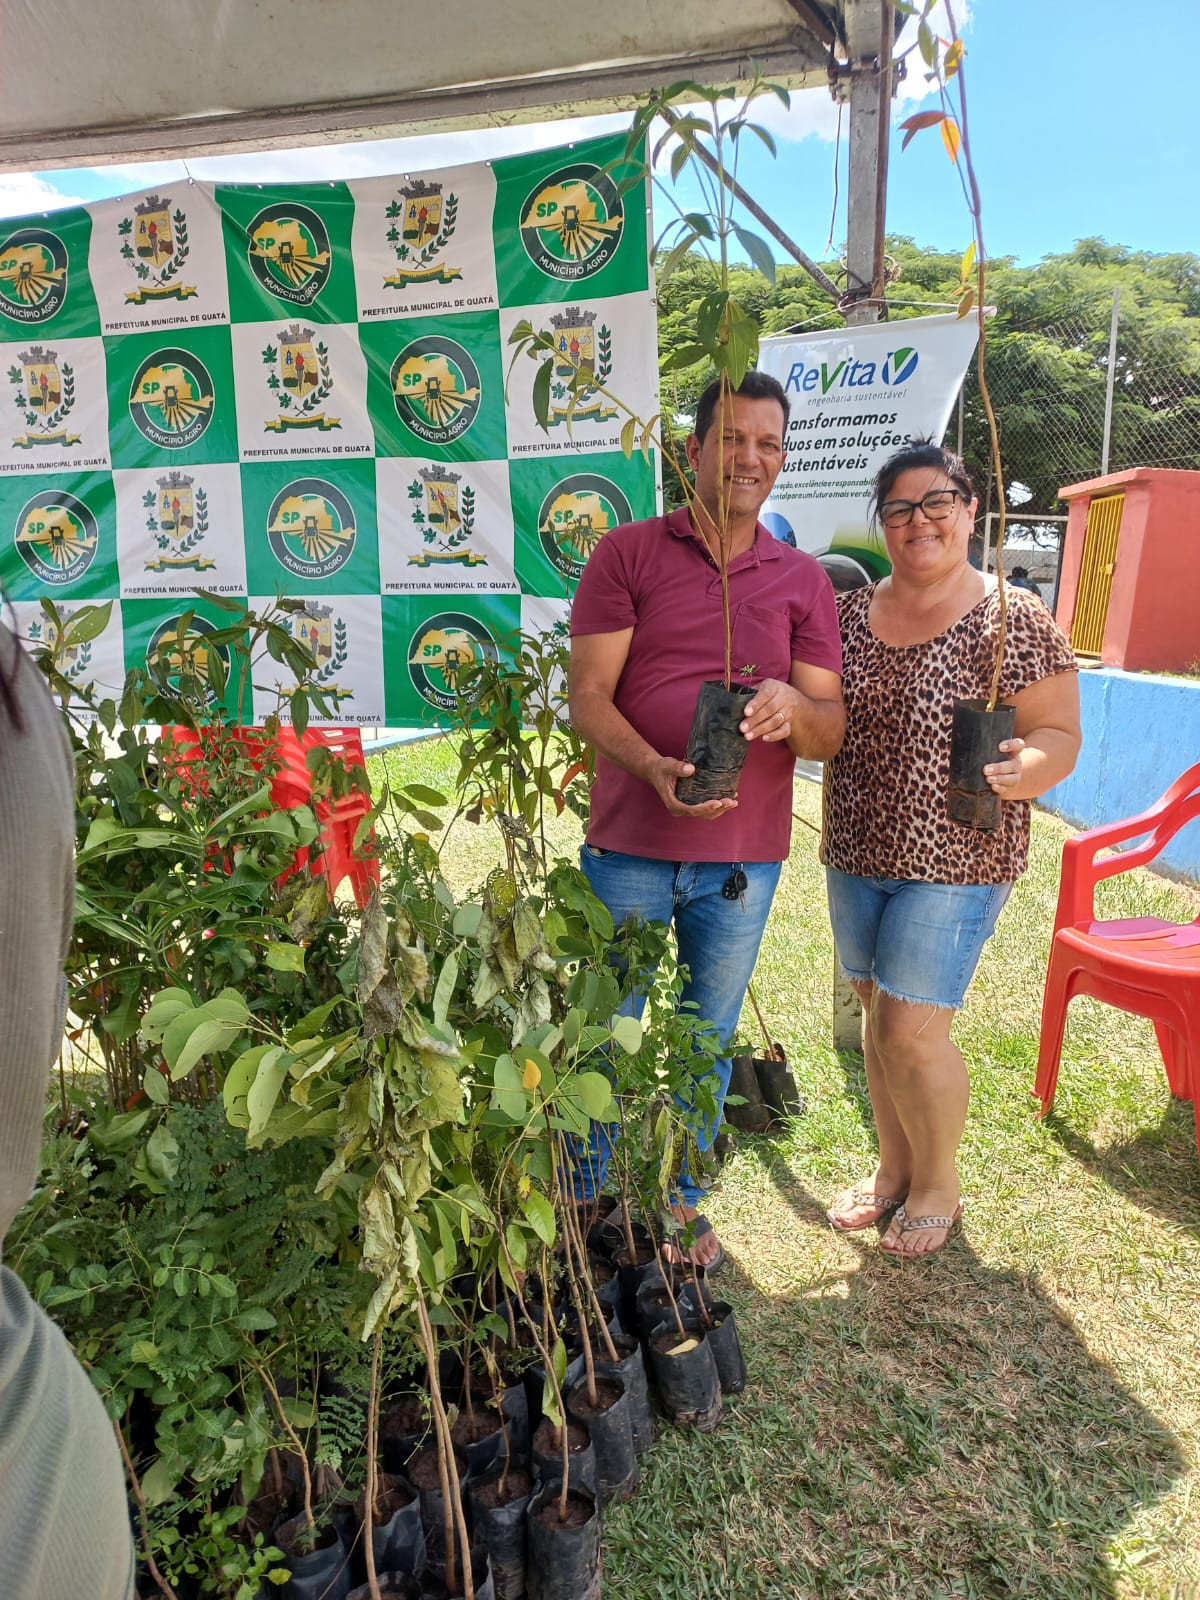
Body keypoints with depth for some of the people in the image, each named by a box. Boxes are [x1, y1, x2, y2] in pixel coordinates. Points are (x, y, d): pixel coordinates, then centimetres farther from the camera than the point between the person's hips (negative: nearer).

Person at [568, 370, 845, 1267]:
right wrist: (654, 767, -26)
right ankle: (590, 1196, 34)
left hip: (742, 857, 3)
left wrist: (793, 706, -22)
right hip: (628, 846, -2)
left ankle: (679, 1199, 39)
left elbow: (832, 731, 2)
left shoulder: (804, 581, 6)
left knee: (709, 1036, 17)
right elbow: (587, 695, -8)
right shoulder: (627, 554, -1)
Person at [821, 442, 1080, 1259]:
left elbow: (1060, 734, -9)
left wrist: (1020, 770, -29)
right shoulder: (850, 612, 5)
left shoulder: (1014, 620, -9)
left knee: (913, 1031, -3)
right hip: (856, 853, 5)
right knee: (877, 1016, 16)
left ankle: (939, 1184, 25)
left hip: (955, 861, -5)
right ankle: (893, 1167, 37)